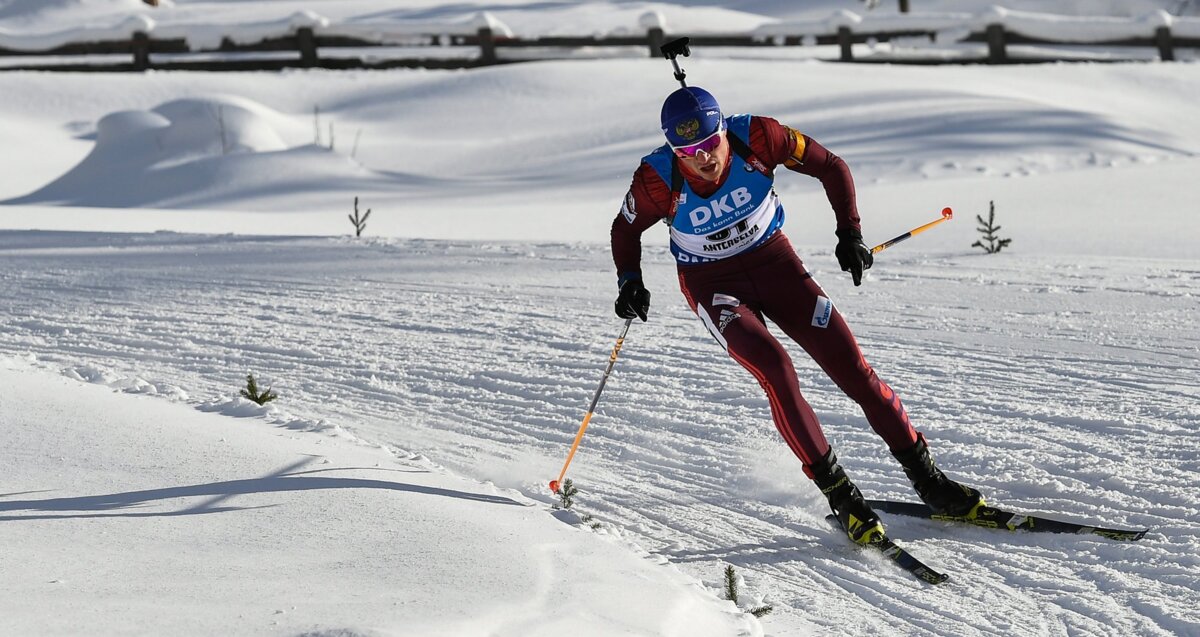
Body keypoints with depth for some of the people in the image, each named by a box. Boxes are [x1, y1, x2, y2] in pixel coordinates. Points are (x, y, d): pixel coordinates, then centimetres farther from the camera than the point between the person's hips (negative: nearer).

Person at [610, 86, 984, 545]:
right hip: (713, 283, -2)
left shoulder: (756, 137, -24)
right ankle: (837, 492, -16)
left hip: (773, 260, 2)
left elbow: (831, 168, -9)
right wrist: (629, 282, -18)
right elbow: (626, 229, -3)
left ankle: (927, 479, 3)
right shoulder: (658, 179, -25)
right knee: (774, 368, -26)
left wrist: (850, 232, -14)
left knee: (849, 363, -6)